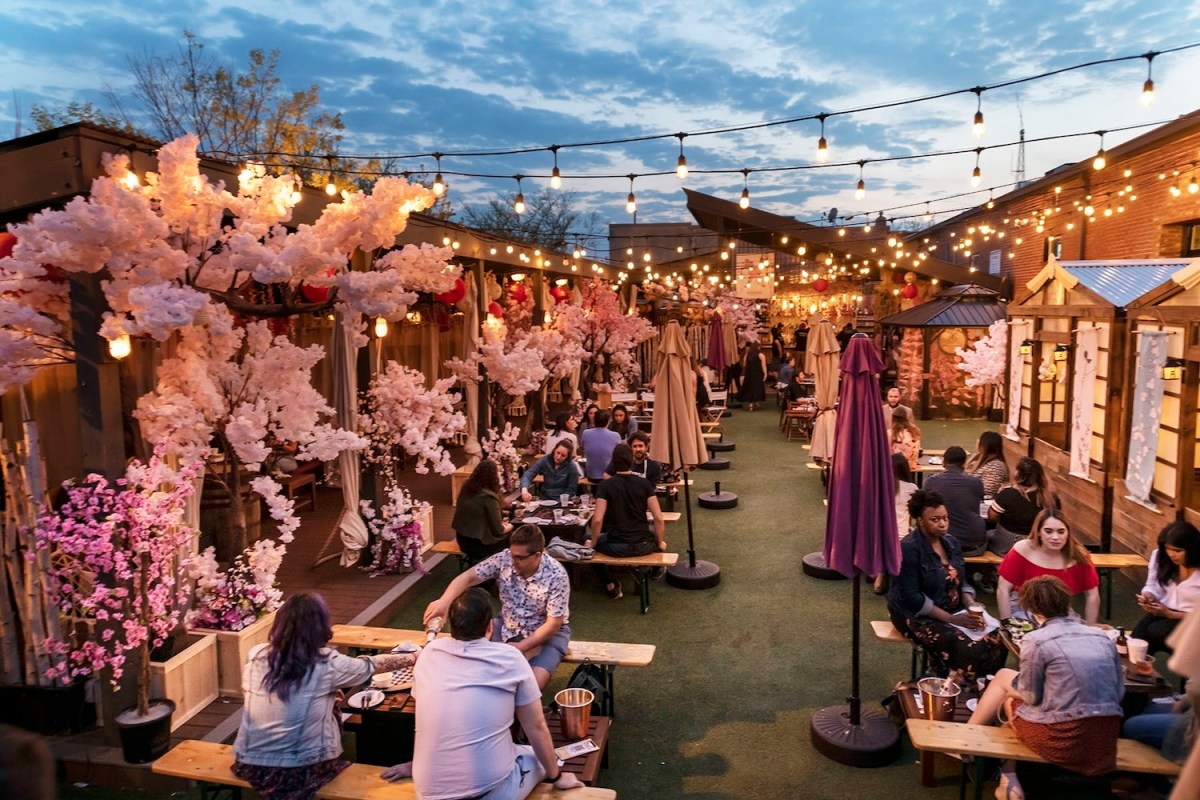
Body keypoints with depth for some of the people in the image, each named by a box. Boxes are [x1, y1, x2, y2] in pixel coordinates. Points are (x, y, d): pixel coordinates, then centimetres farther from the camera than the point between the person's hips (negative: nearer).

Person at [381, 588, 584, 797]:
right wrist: (555, 776, 19)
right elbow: (536, 727, 3)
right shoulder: (509, 658, -7)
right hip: (491, 790, -4)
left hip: (429, 792, 4)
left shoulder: (429, 653, 2)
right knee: (538, 755, 25)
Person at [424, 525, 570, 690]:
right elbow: (469, 577, -20)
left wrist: (520, 647, -26)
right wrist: (444, 600, -39)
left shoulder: (556, 575, -27)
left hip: (548, 632, -4)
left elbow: (554, 623, -22)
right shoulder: (504, 559, -17)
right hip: (508, 627, 4)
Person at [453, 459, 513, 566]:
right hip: (478, 544, -8)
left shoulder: (467, 489, -1)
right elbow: (498, 530, -16)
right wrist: (509, 527, 4)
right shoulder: (488, 497, -25)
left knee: (507, 533, 21)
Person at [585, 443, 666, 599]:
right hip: (643, 545, 3)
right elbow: (658, 517, -7)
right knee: (655, 534, 36)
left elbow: (597, 520, -14)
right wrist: (660, 542, 8)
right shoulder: (645, 484, -3)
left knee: (588, 539, 28)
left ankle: (611, 586, 25)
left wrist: (592, 543, 3)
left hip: (616, 546, -2)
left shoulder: (606, 486, -8)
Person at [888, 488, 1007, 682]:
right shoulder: (909, 548, -17)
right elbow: (911, 596, -21)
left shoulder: (951, 542, 7)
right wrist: (950, 619, -23)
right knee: (963, 647, -29)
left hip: (953, 610, 7)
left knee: (996, 638, -15)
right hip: (918, 614, -7)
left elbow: (962, 583, 12)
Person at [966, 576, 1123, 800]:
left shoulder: (1036, 640, -10)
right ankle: (1010, 776, 24)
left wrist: (1011, 683, 17)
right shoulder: (1102, 637, 6)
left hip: (1065, 740, -5)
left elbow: (1031, 696, -3)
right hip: (1106, 741, 5)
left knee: (1004, 676, 20)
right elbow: (1119, 693, 10)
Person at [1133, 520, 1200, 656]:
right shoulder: (1159, 556, -3)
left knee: (1155, 631, -30)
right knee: (1138, 635, -24)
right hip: (1163, 612, 4)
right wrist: (1148, 596, -15)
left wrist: (1170, 614, -23)